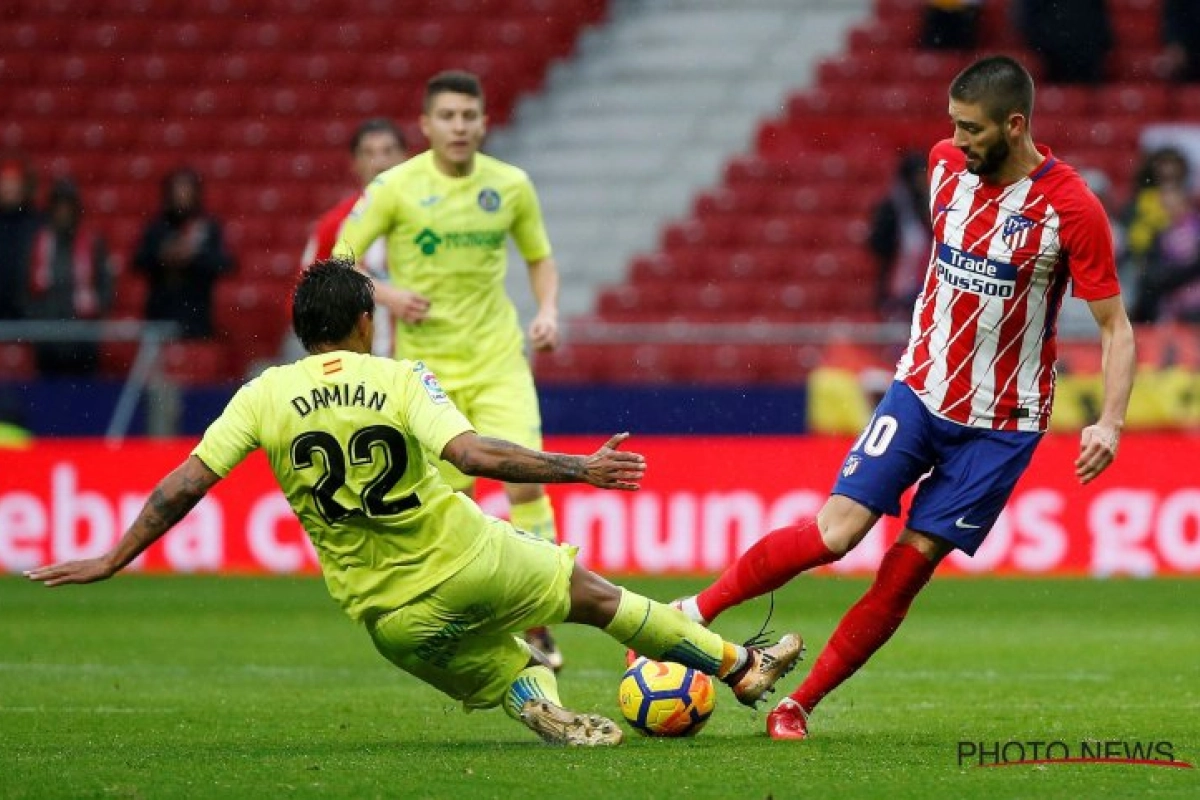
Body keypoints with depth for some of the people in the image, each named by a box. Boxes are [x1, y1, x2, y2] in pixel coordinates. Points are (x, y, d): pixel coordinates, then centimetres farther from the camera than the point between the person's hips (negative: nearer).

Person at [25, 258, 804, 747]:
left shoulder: (264, 396, -2)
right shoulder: (400, 378, -9)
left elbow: (185, 484, -6)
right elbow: (474, 453, -23)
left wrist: (111, 561, 1)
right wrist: (579, 469, -17)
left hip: (392, 617, 2)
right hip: (469, 562, -2)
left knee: (497, 674, 31)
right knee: (592, 591, 21)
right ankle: (740, 666, 34)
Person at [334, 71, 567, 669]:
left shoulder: (510, 186, 2)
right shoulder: (395, 188, -6)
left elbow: (539, 256, 16)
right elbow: (338, 259, -1)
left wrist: (547, 311, -2)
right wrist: (385, 293, -18)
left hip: (499, 360, 1)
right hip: (426, 365, -1)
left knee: (526, 481, -14)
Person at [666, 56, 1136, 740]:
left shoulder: (1071, 207, -16)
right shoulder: (947, 164, -2)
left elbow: (1116, 325, -12)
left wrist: (1110, 422, -25)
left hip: (1001, 422, -3)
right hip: (921, 390, 3)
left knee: (912, 564, -4)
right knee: (836, 530, -12)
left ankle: (800, 705, 6)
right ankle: (696, 611, 2)